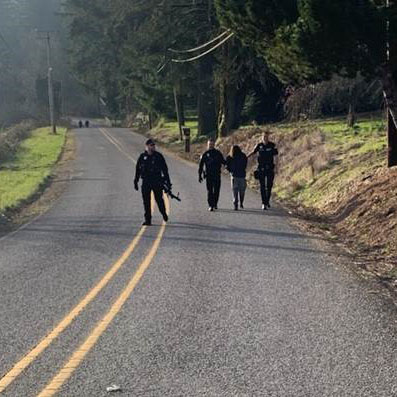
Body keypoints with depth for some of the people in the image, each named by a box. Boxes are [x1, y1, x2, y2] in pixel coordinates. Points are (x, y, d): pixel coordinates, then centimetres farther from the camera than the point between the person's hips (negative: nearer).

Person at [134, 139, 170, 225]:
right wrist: (136, 181, 10)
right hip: (146, 182, 2)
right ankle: (148, 220, 6)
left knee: (159, 199, -2)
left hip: (157, 182, -2)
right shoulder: (142, 157, 6)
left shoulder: (158, 156, 2)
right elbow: (138, 170, 12)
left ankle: (164, 213, 26)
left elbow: (165, 169, 5)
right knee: (146, 201, 0)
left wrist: (168, 181, 1)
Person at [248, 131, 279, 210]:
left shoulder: (272, 146, -3)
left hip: (270, 169, -1)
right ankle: (264, 203, -1)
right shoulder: (259, 146, 2)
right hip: (261, 169, 1)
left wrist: (276, 167, -12)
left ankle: (267, 201, 25)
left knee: (269, 186, 5)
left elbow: (276, 157, -4)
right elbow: (253, 152, 20)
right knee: (262, 187, -3)